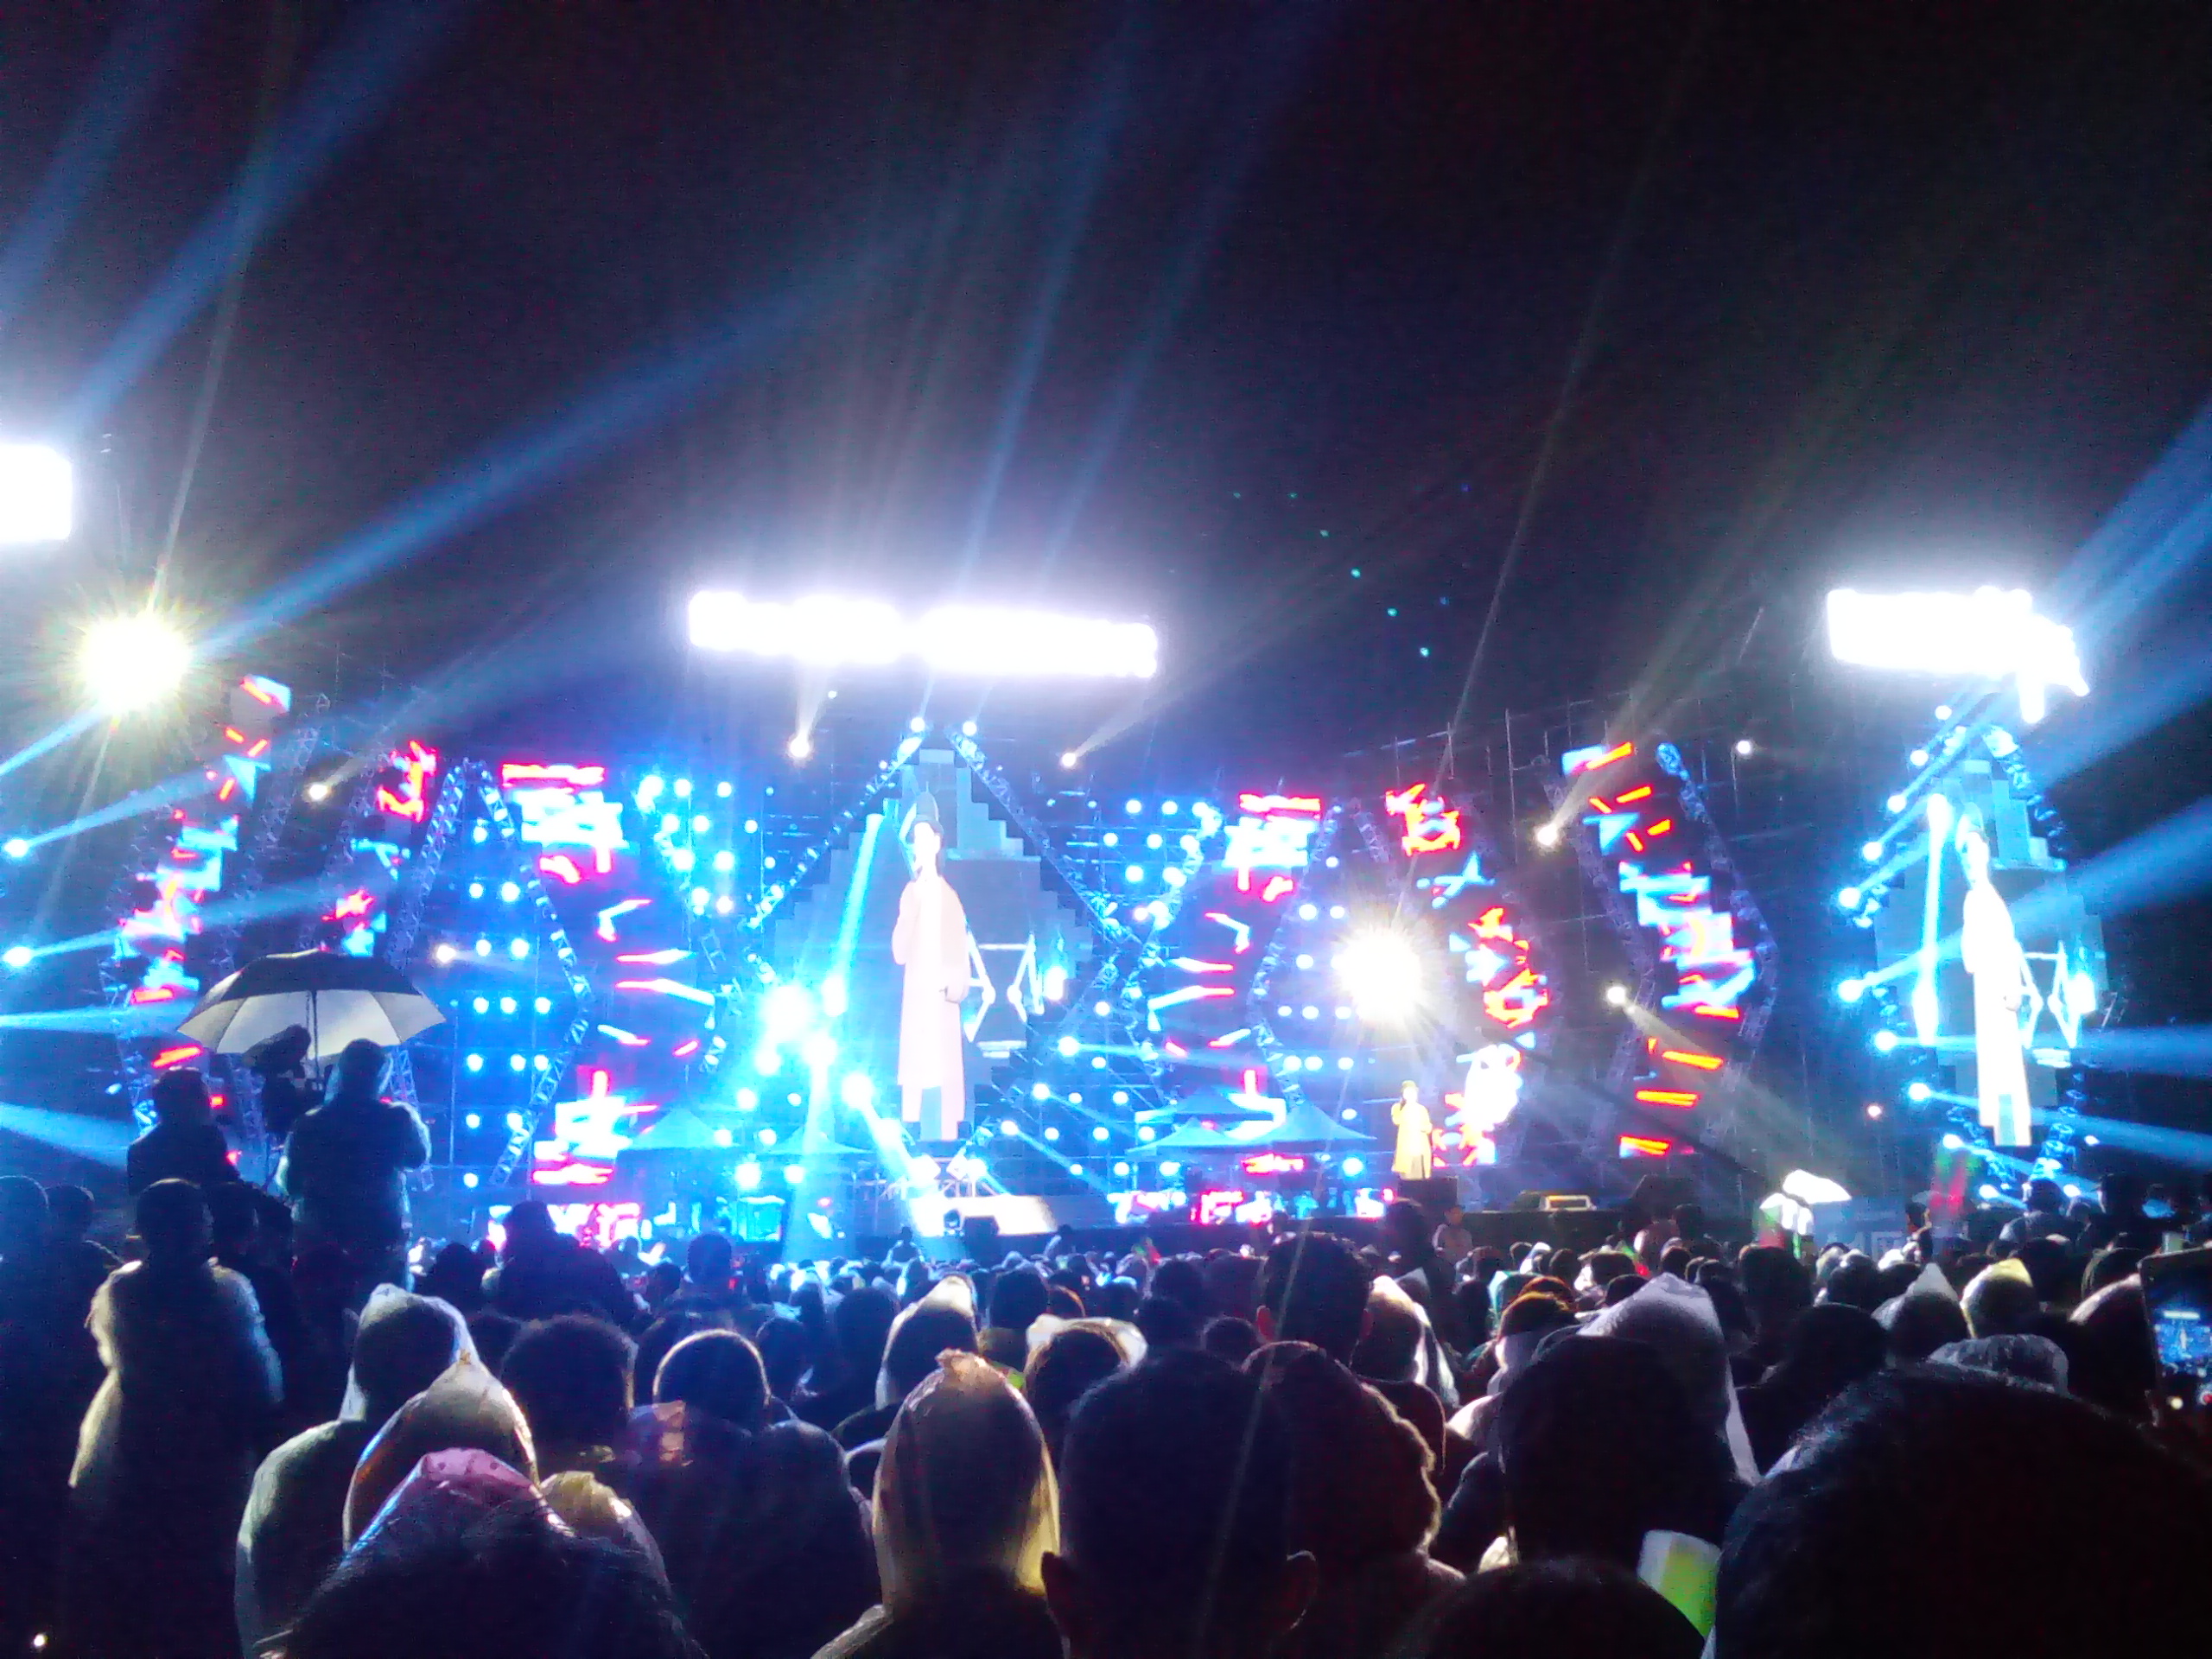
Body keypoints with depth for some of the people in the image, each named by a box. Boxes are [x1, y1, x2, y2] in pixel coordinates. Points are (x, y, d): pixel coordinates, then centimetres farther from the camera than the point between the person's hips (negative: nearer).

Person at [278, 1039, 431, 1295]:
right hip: (382, 1246, -1)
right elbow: (419, 1156, 9)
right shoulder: (395, 1119, -9)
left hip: (318, 1245, 1)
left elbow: (288, 1182, 3)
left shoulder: (309, 1125, -5)